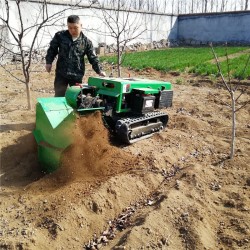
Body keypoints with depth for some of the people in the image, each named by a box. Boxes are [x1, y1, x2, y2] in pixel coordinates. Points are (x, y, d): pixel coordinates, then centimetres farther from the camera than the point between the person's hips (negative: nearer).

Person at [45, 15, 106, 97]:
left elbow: (93, 58, -2)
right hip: (61, 74, 0)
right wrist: (49, 62, 4)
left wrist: (99, 70, -14)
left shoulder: (86, 41, -2)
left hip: (77, 76, 0)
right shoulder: (60, 36, -1)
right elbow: (52, 49, 12)